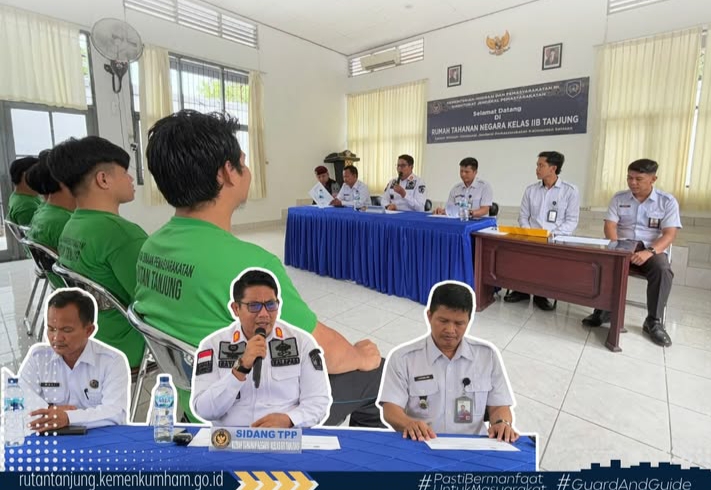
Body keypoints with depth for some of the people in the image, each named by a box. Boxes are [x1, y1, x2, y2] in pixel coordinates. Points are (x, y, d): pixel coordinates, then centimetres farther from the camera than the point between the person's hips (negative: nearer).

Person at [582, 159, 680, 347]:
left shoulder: (667, 201, 1)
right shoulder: (619, 198, 6)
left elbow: (669, 234, -9)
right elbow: (610, 226, -3)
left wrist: (649, 252, -27)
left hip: (652, 250, -1)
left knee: (663, 271, -33)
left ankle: (653, 322, -16)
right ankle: (603, 311, -17)